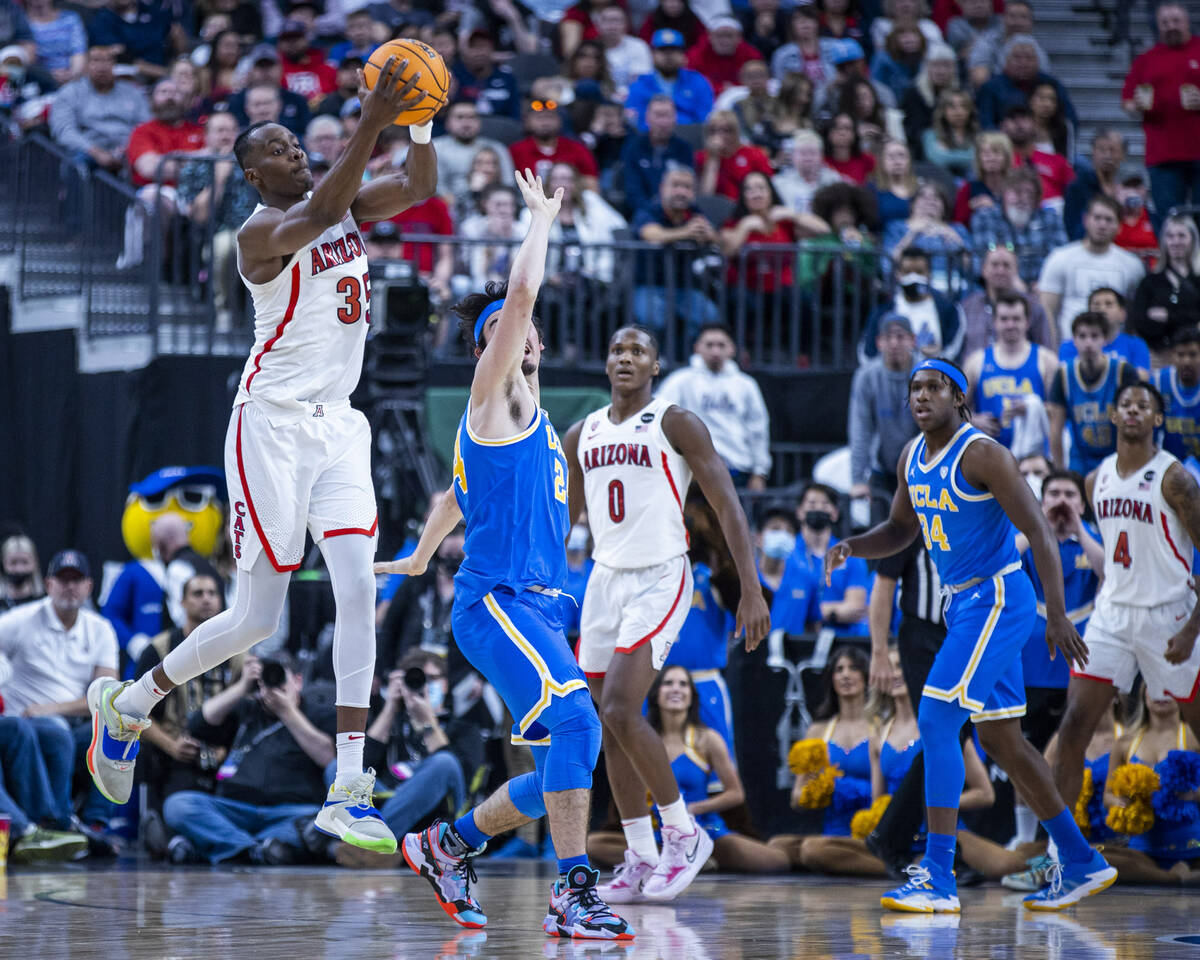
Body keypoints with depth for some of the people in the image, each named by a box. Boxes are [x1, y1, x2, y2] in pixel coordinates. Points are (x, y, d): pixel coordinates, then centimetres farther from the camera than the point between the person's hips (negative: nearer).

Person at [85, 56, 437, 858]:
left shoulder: (347, 205, 9)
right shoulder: (262, 233, -14)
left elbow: (421, 188, -1)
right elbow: (318, 215, -34)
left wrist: (418, 122, -18)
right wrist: (371, 122, -41)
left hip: (337, 425, 6)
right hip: (273, 424, -6)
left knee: (360, 589, -10)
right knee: (258, 619, -2)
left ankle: (349, 791, -14)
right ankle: (126, 703, 24)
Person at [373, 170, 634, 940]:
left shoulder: (527, 416, 23)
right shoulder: (495, 394, -2)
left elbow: (457, 495, 36)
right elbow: (520, 291, -14)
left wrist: (421, 558, 47)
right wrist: (543, 219, -2)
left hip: (536, 608, 9)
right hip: (497, 601, -9)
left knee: (563, 768, 6)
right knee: (576, 724, -26)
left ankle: (450, 845, 24)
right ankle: (575, 893, -28)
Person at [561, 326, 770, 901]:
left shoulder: (676, 425, -6)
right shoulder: (582, 436, 12)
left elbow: (728, 507, -8)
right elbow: (562, 519, 23)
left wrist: (752, 591, -14)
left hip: (660, 581, -6)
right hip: (605, 579, 7)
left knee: (620, 711, -19)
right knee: (612, 727, 5)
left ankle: (684, 833, -4)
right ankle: (640, 859, 12)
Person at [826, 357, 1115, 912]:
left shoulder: (981, 455, -16)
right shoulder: (912, 459, 10)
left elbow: (1038, 531, -18)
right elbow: (901, 531, 24)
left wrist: (1057, 615, -24)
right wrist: (851, 548, 3)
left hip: (997, 599, -9)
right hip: (964, 603, 9)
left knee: (936, 721, -17)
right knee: (1000, 740, 13)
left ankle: (939, 877, -18)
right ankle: (1082, 864, 23)